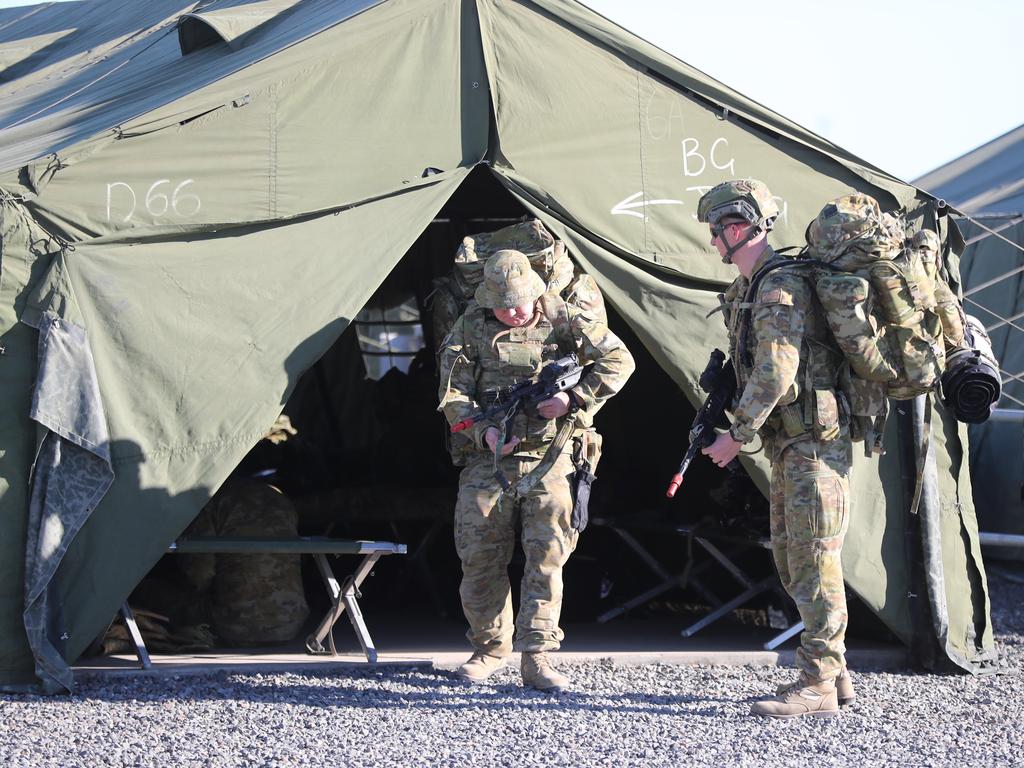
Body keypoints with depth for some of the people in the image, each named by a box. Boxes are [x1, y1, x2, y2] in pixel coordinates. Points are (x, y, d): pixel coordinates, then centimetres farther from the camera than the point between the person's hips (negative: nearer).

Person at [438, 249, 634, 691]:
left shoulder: (562, 319, -1)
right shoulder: (471, 327, 2)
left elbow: (618, 360, 0)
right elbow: (453, 393, 1)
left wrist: (574, 400, -11)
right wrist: (484, 430, -16)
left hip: (550, 459, -1)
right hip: (490, 458, 2)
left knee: (547, 556, -9)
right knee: (479, 558, 2)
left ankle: (536, 658, -7)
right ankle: (491, 649, 19)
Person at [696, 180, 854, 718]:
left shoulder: (782, 286, -17)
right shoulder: (745, 291, 15)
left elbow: (774, 376, -23)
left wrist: (736, 436, -16)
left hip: (814, 443, -10)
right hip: (788, 446, 10)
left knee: (814, 563, -9)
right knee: (791, 562, 14)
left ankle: (816, 686, -7)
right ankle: (834, 672, 20)